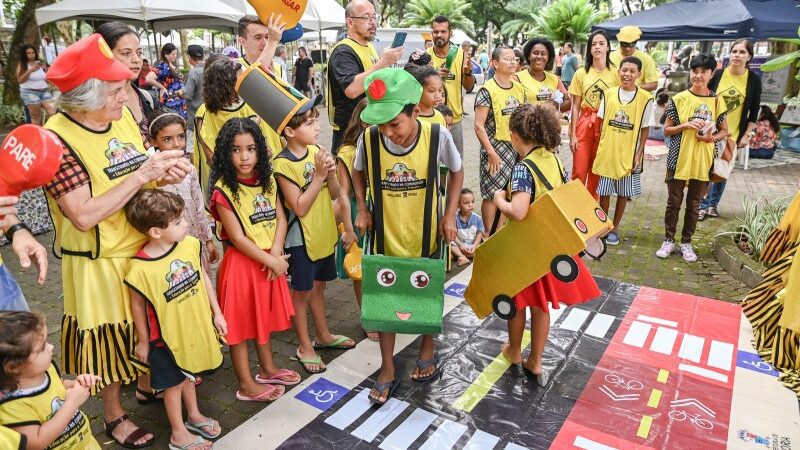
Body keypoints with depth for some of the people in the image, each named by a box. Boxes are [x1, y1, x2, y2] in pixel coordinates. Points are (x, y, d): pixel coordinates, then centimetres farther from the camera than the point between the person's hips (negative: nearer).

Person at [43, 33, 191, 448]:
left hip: (146, 245, 6)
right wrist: (141, 176, -28)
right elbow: (84, 215, -28)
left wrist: (163, 172, -12)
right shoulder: (58, 139, -22)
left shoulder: (123, 115, -3)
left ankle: (148, 384, 49)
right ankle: (113, 414, 36)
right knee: (111, 336, 13)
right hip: (101, 262, -6)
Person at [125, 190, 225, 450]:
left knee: (188, 374, 26)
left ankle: (194, 415, 49)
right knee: (173, 383, 15)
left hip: (195, 327, 5)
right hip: (167, 337, -5)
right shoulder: (140, 268, -28)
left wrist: (216, 312, 4)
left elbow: (203, 277, 0)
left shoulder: (189, 244, -15)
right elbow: (138, 305, -13)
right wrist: (143, 340, -1)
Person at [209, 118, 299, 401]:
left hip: (270, 261, 7)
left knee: (265, 316, 21)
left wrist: (276, 253, -13)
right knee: (240, 323, 7)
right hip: (241, 262, -7)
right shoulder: (223, 190, -17)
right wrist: (271, 262, -17)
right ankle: (247, 385, 21)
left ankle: (267, 368, 40)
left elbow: (280, 218, 2)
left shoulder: (266, 180, 3)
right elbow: (238, 238, -18)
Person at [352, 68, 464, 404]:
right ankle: (388, 371, 28)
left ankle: (428, 350, 45)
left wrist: (450, 214, -9)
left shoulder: (437, 136, -21)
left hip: (426, 236, -1)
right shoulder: (369, 138, -17)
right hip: (385, 236, 1)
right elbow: (358, 172, 5)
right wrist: (362, 209, -6)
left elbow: (456, 172, -2)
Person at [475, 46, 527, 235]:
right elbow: (479, 125, -13)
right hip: (496, 147, -6)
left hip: (517, 148, 6)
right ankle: (490, 236, 14)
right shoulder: (487, 90, -10)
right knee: (492, 194, 1)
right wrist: (491, 152, -17)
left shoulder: (520, 89, 9)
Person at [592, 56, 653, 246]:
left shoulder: (645, 98, -5)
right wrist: (601, 147, 4)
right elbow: (602, 122, 8)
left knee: (623, 193, 8)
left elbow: (645, 129, -2)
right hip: (607, 151, 1)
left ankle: (615, 228, 23)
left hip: (629, 154, -1)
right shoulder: (609, 94, 1)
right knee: (604, 191, 6)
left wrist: (639, 154, -6)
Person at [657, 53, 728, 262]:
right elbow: (666, 129, 0)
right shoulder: (679, 99, -2)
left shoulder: (717, 101, 3)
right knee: (674, 202, 6)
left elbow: (724, 131, 10)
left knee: (694, 204, 10)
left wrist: (712, 137, -11)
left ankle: (686, 242, 22)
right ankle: (669, 240, 19)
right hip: (678, 158, -1)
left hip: (702, 161, 2)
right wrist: (686, 125, -16)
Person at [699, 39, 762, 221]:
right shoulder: (717, 74, -5)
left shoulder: (754, 80, -3)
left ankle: (713, 204, 24)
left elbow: (754, 111, 2)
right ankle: (703, 206, 13)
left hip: (733, 134, 1)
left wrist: (746, 135, -1)